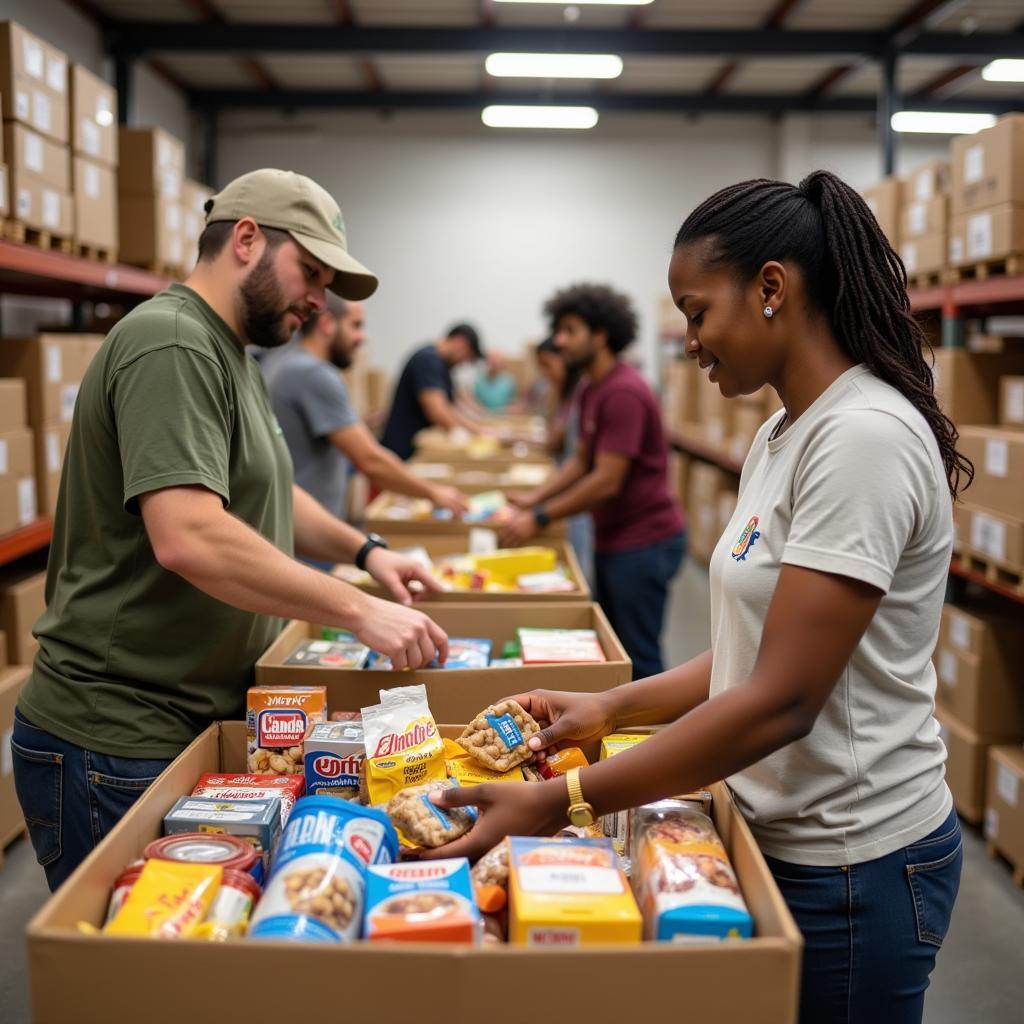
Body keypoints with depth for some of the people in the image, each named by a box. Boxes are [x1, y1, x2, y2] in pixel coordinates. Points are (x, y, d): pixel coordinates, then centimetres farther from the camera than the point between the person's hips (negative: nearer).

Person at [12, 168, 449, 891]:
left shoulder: (233, 356, 16)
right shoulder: (171, 345, -18)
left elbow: (260, 494, 26)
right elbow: (189, 538, -30)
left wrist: (363, 550, 10)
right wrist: (358, 611, -25)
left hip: (204, 726, 10)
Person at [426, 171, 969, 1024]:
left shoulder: (865, 438, -22)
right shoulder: (782, 435, 8)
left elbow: (783, 700, -26)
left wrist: (559, 805, -24)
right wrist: (613, 707, 0)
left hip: (852, 862, -8)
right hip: (784, 832, 8)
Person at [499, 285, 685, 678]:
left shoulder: (624, 393, -21)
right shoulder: (590, 390, 11)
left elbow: (607, 482, -23)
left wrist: (540, 518, -17)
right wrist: (535, 497, 5)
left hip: (644, 542, -10)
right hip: (612, 538, 10)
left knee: (638, 658, -2)